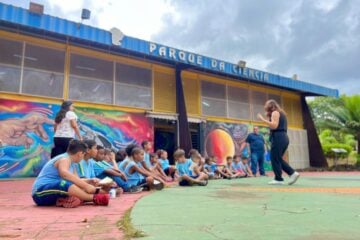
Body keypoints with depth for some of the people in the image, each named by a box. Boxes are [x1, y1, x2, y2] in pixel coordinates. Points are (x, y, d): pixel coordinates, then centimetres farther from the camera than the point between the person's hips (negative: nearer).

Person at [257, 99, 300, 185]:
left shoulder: (275, 112, -4)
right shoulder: (281, 113, 25)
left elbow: (274, 126, -16)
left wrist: (263, 119, -16)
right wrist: (268, 117, 21)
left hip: (278, 138, -10)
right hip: (283, 137, 10)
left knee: (274, 159, -5)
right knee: (278, 159, 13)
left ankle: (278, 179, -3)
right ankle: (293, 173, 7)